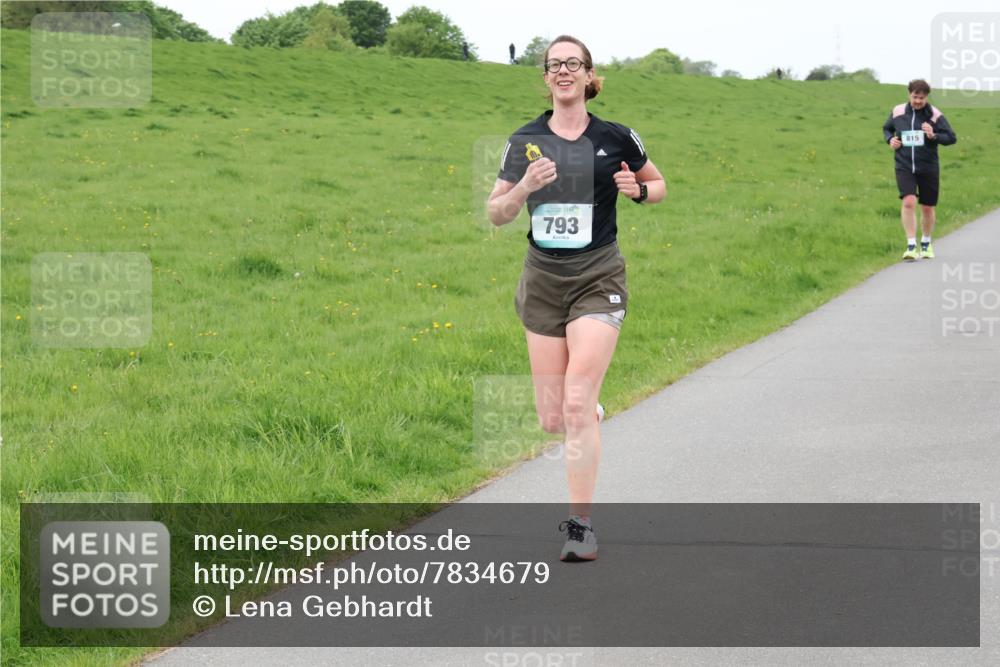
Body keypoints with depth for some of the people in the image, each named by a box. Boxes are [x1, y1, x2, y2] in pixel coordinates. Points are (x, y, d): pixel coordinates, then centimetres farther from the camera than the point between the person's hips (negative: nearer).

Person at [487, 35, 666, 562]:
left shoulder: (616, 139, 0)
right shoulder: (525, 141, 3)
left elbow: (658, 185, 15)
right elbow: (495, 213, 3)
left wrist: (638, 190, -8)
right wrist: (524, 187, -16)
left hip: (598, 281, -3)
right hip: (543, 282, 3)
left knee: (576, 406, -15)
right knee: (552, 418, 4)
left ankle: (581, 524, -7)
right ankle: (592, 417, 42)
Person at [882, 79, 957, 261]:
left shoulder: (935, 115, -6)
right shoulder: (898, 112, 1)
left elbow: (952, 138, -6)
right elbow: (886, 128, 19)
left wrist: (934, 136, -23)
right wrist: (890, 139, -2)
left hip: (928, 168, 0)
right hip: (904, 166, 0)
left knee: (927, 208, 11)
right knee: (909, 202, -19)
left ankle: (926, 243, 35)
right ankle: (911, 246, -16)